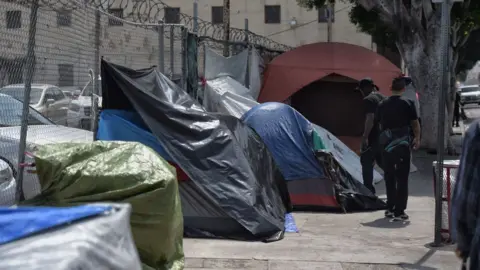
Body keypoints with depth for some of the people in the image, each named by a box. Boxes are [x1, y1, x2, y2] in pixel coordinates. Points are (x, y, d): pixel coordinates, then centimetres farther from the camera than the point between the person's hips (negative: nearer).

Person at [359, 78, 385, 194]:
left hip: (372, 138, -8)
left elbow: (370, 119, -23)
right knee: (383, 162, 16)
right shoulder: (384, 98, 14)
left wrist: (365, 136, -22)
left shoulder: (368, 99, -13)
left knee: (367, 163, -1)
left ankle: (369, 190, -2)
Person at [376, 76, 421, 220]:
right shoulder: (408, 103, -7)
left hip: (386, 143, 4)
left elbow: (380, 124, 8)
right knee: (402, 177, 1)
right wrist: (417, 138, 15)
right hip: (403, 143, -4)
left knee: (389, 176, 15)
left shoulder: (382, 104, 3)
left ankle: (390, 208, 21)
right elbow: (415, 123, 0)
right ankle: (399, 211, -3)